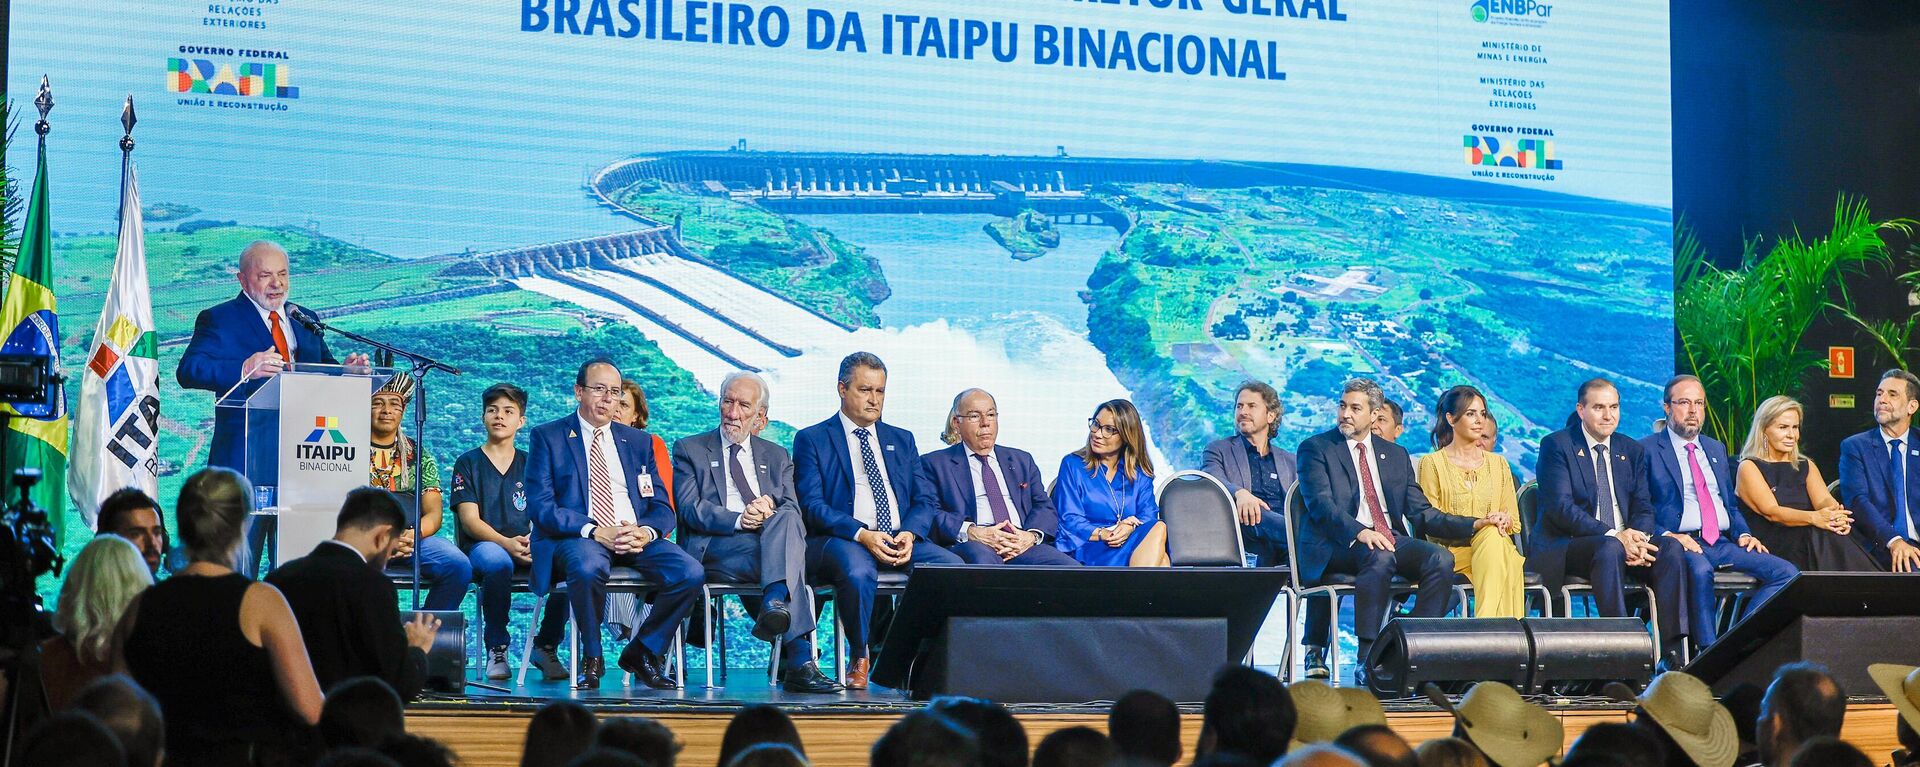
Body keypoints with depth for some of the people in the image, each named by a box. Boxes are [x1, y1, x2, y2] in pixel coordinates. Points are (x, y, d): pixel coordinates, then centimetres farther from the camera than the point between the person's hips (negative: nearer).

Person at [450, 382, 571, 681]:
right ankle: (496, 649, -22)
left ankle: (546, 646, -13)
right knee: (497, 562, -40)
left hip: (528, 547, 2)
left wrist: (534, 542, -17)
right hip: (481, 545, -2)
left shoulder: (531, 464, 18)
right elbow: (470, 520, -2)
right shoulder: (469, 463, 10)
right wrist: (507, 543, -21)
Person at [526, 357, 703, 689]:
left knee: (690, 572, -25)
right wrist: (594, 531, -18)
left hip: (636, 537, 4)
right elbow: (540, 506, -4)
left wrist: (646, 532, -11)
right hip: (576, 537, -4)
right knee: (588, 568, -40)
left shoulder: (639, 441, 20)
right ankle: (591, 658, -14)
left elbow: (662, 507, 14)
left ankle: (642, 651, -2)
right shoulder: (546, 437, 8)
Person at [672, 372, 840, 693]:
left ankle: (775, 602, -54)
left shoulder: (777, 457, 26)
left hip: (776, 537, 3)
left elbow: (793, 510, 13)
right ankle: (800, 660, -46)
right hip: (716, 549, -3)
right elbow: (690, 509, 1)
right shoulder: (689, 449, 16)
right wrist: (738, 520, -17)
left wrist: (769, 509, -13)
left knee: (787, 518, -36)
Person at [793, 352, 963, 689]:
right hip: (841, 539, -4)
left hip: (900, 540, 4)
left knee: (952, 566, -26)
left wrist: (909, 533, -9)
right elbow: (812, 505, -4)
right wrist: (862, 534, -20)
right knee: (857, 571, -40)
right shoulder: (812, 440, 9)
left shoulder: (902, 440, 24)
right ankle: (858, 658, -16)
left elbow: (924, 500, 15)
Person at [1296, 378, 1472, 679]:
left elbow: (1421, 512, 15)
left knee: (1441, 558, -23)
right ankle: (1366, 660, -35)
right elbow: (1321, 504, -10)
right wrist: (1359, 532, -28)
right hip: (1337, 545, -5)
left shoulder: (1396, 455, 21)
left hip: (1393, 540, 5)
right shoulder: (1315, 448, 6)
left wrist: (1475, 525, 2)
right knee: (1380, 557, -37)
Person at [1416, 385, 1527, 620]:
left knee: (1492, 536, -35)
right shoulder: (1432, 463, 8)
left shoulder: (1498, 463, 21)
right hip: (1451, 551, -3)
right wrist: (1475, 524, -15)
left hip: (1495, 542, 3)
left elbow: (1514, 520, 17)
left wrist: (1503, 521, -9)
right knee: (1491, 534, -36)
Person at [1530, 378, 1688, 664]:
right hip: (1565, 546, -5)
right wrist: (1614, 536, -24)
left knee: (1670, 546, -22)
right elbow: (1561, 507, -14)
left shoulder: (1632, 451, 16)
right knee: (1610, 549, -37)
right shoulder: (1556, 446, -2)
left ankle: (1674, 648, -27)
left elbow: (1643, 506, 10)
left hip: (1625, 541, 6)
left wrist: (1637, 536, -15)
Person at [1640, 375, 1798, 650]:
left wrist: (1742, 534, 7)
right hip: (1680, 543, -6)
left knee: (1788, 574, -14)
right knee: (1699, 570, -40)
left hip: (1724, 543, 6)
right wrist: (1666, 535, -20)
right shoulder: (1647, 450, 4)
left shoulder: (1717, 450, 25)